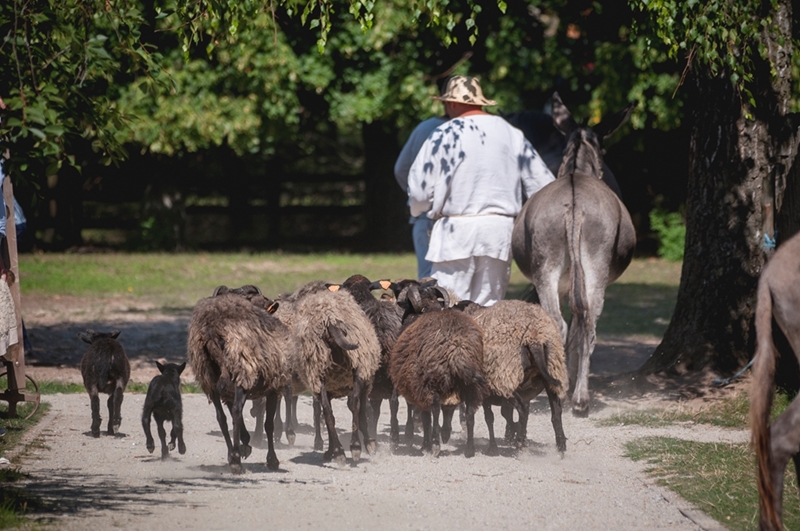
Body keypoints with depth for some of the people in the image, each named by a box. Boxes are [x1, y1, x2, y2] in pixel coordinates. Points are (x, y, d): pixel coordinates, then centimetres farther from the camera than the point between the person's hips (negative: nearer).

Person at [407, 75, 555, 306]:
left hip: (458, 232, -5)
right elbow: (542, 183, 10)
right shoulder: (512, 134, 8)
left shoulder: (445, 134, -5)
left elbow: (419, 189, -5)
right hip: (501, 232, 5)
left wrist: (418, 209, 17)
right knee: (488, 307, 10)